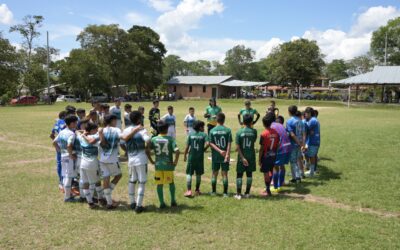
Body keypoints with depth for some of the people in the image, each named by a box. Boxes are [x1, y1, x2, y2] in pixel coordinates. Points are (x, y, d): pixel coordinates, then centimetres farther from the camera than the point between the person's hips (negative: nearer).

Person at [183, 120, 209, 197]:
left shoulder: (190, 134, 0)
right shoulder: (204, 134, -3)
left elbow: (187, 146, -2)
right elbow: (207, 143, -17)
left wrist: (185, 156, 9)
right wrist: (203, 150, 1)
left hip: (191, 157, 0)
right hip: (200, 157, 0)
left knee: (189, 174, 3)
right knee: (198, 174, 14)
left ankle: (189, 190, -8)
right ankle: (197, 190, 22)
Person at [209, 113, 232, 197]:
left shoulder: (212, 131, -1)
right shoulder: (227, 130, -5)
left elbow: (211, 143, -8)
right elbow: (229, 144, -11)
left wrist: (219, 151, -12)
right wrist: (227, 154, -13)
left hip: (215, 156, 1)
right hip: (225, 156, -1)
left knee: (214, 173, 13)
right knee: (224, 174, 5)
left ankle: (213, 191, 20)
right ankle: (225, 193, 8)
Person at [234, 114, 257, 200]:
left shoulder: (239, 132, -9)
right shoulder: (254, 131, -5)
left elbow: (237, 147, -13)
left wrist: (242, 157, -11)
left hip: (242, 157, -2)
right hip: (251, 156, 2)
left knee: (239, 174, 6)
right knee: (249, 174, 11)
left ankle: (238, 194, 6)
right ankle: (247, 193, 16)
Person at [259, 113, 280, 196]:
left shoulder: (263, 134, -17)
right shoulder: (275, 133, -1)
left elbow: (261, 148, -15)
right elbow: (277, 145, 5)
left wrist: (259, 159, -7)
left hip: (265, 156, -6)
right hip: (273, 156, 6)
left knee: (266, 173, 3)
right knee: (270, 172, 17)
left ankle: (268, 191, 9)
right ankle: (268, 189, 27)